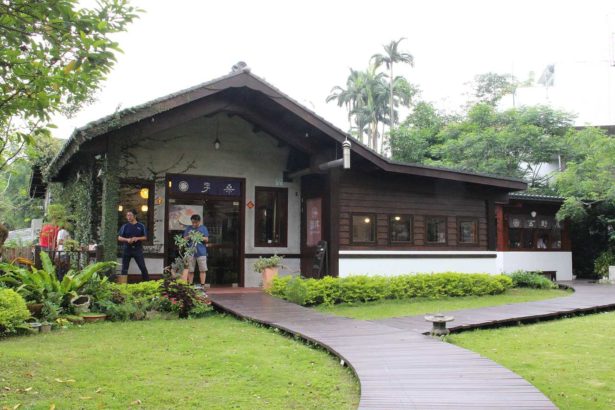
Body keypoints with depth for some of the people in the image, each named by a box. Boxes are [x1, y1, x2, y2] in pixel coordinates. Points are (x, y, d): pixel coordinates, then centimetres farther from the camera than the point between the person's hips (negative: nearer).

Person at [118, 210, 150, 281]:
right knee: (124, 268, 5)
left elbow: (145, 237, 5)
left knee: (143, 267, -2)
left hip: (137, 249, -1)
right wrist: (127, 239, -14)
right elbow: (119, 238, 4)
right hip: (127, 249, 1)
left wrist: (137, 238, -13)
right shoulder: (125, 226, 5)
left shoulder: (141, 226, 4)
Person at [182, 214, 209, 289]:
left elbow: (206, 239, 3)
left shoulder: (203, 228, 7)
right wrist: (189, 237, -10)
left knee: (202, 269, -4)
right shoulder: (188, 229, 12)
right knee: (190, 270, 4)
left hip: (201, 252, -2)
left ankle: (202, 285, -2)